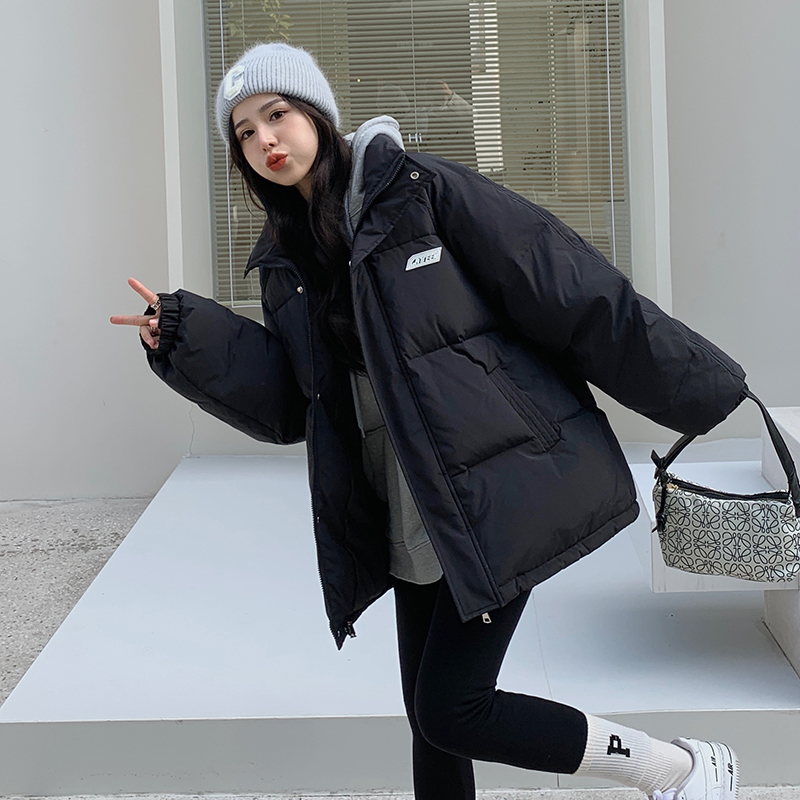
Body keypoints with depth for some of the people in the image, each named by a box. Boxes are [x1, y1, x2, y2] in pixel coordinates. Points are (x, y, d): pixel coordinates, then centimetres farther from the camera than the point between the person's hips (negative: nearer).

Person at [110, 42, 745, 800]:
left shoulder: (418, 188, -7)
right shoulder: (285, 262, 11)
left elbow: (566, 285, -9)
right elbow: (283, 405, 9)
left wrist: (697, 383, -8)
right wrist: (185, 337, -6)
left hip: (494, 490, -6)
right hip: (411, 523, 6)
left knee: (451, 709, -9)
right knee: (431, 716, 11)